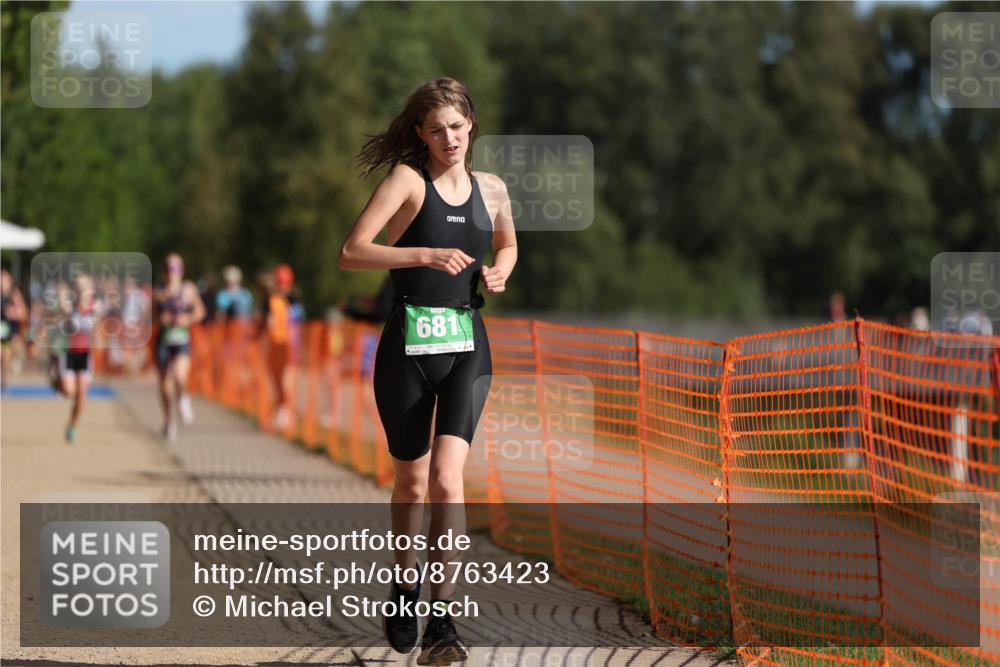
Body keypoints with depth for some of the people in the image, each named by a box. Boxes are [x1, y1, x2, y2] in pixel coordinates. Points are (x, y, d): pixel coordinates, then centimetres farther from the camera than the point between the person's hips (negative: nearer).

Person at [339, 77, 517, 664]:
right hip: (409, 345, -2)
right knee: (412, 482, 10)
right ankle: (404, 586, 35)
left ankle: (441, 619, -17)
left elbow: (508, 245, 30)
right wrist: (425, 254, -22)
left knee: (447, 474, -15)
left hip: (468, 346, 2)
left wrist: (500, 273, 8)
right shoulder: (408, 179, -5)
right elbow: (351, 253, -14)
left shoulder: (492, 190, 9)